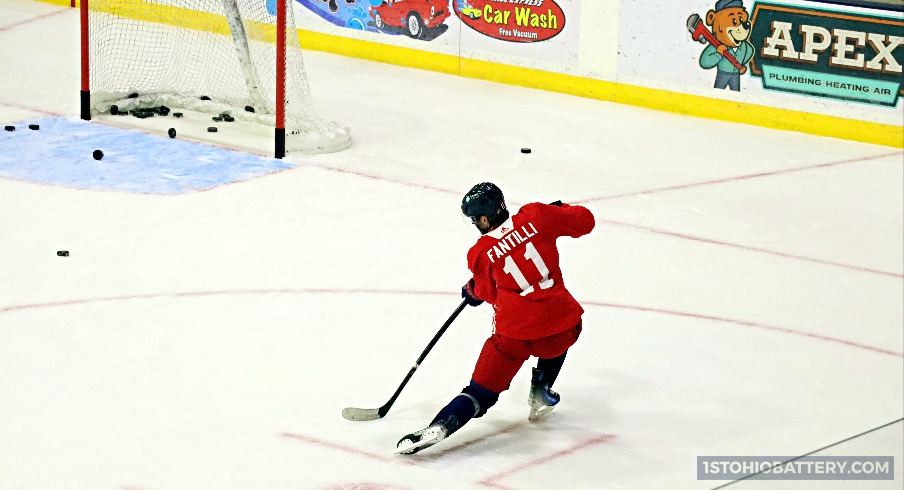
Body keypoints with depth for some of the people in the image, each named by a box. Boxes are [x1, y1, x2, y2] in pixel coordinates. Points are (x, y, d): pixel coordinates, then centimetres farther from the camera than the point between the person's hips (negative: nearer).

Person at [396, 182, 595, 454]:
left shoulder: (481, 253, 0)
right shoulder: (537, 217, -1)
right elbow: (584, 221, 6)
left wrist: (472, 291, 38)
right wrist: (561, 209, 25)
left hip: (513, 332, -2)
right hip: (559, 321, 2)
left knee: (482, 391, 6)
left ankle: (438, 427, -14)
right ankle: (540, 395, 34)